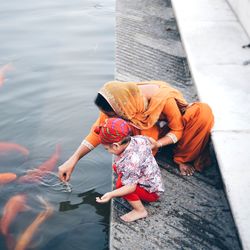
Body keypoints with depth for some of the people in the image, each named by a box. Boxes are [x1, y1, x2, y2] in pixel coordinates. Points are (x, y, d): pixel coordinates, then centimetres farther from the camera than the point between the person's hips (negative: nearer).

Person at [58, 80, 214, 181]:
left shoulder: (164, 99, -40)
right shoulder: (118, 103, -30)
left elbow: (177, 130, -22)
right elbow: (98, 131, -20)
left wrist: (158, 143, -39)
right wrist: (73, 160, -26)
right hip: (151, 129, 0)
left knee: (204, 111, -32)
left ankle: (183, 158, -13)